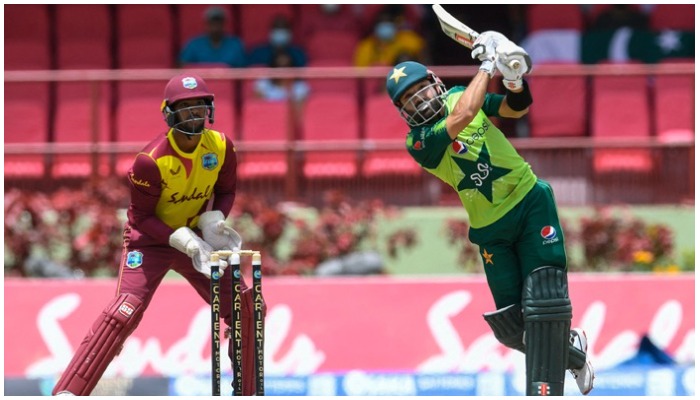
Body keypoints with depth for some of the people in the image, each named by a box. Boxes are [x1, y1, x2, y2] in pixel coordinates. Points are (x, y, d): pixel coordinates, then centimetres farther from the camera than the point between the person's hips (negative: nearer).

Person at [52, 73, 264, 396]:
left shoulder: (221, 147, -11)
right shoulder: (151, 161, -26)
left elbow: (226, 190, 5)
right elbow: (141, 217, -19)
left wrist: (214, 219, -16)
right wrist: (183, 240, -29)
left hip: (194, 236, 6)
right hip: (150, 240, -6)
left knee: (245, 307, 2)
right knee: (125, 311, -24)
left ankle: (248, 393, 21)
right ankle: (67, 394, -25)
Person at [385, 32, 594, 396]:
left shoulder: (459, 95, 1)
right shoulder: (418, 143, -12)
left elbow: (517, 108, -3)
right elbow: (462, 117, -27)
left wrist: (514, 80, -24)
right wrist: (487, 66, -21)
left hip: (530, 202, 0)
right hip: (491, 230, 0)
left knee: (543, 304, -14)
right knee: (511, 325, -1)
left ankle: (544, 390, -11)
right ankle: (571, 349, 26)